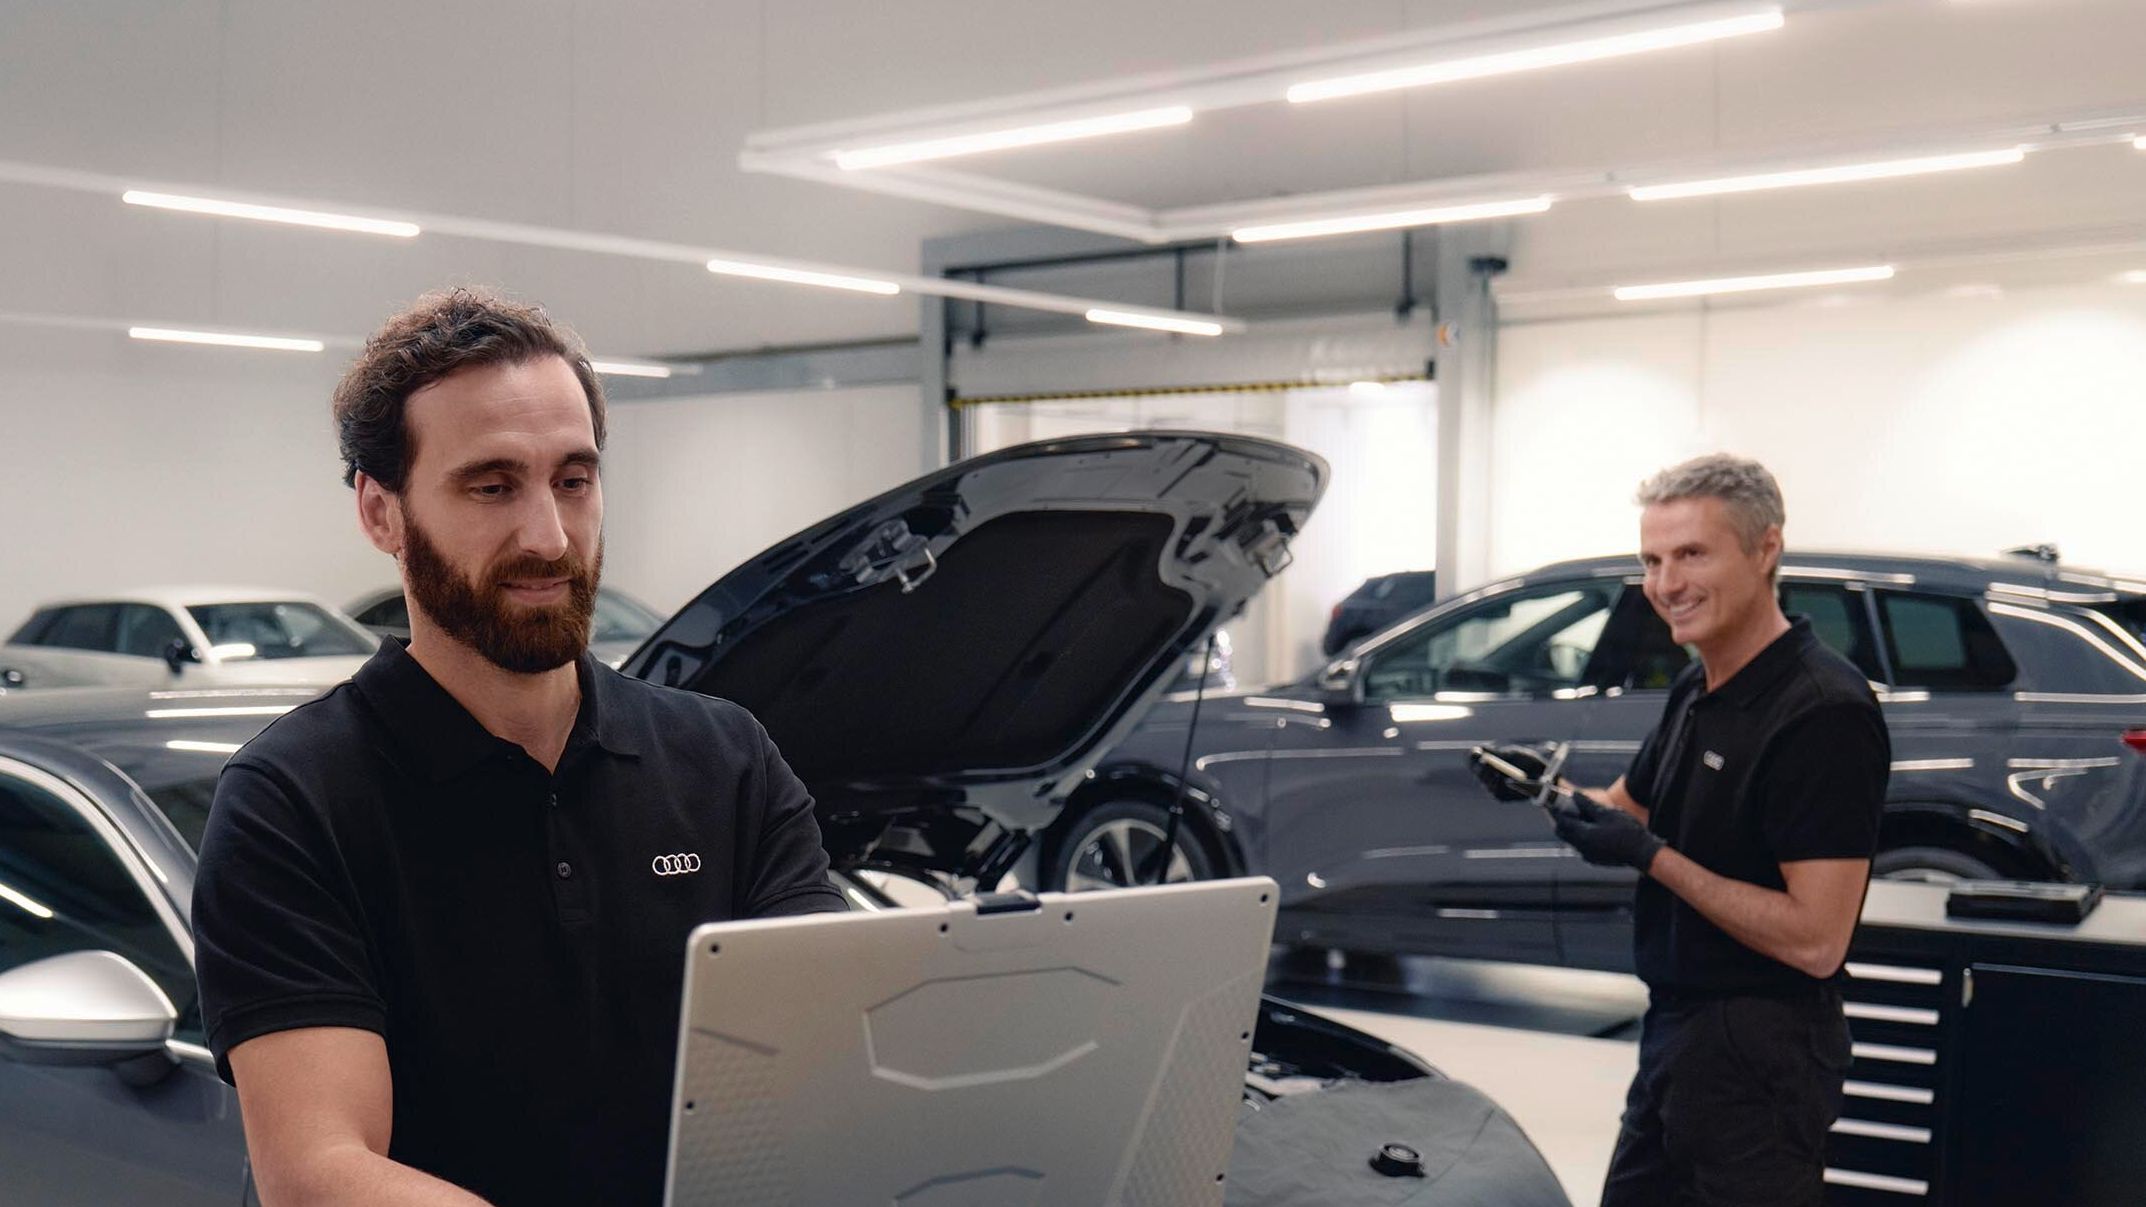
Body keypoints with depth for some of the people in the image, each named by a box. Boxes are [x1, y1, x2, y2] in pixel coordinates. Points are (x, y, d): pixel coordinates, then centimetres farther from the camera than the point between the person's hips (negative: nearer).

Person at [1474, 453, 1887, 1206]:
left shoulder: (1824, 713, -21)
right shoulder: (1696, 691, 8)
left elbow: (1815, 939, -25)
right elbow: (1630, 808, 20)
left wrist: (1651, 856, -24)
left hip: (1759, 1054, -9)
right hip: (1674, 1032, 9)